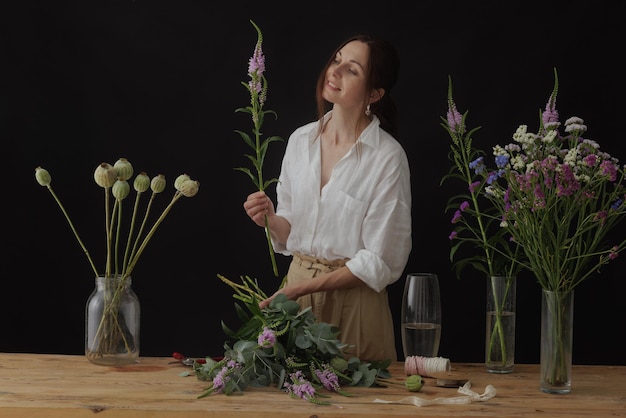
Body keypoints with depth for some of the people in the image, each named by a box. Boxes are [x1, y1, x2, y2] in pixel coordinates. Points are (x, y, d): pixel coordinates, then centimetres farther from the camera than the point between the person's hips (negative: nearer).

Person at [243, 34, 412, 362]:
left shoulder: (387, 157, -13)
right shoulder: (301, 140, 4)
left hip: (353, 298, -4)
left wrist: (303, 288, -17)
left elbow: (379, 262, -13)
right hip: (297, 281, 5)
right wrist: (270, 219, -10)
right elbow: (290, 233, 12)